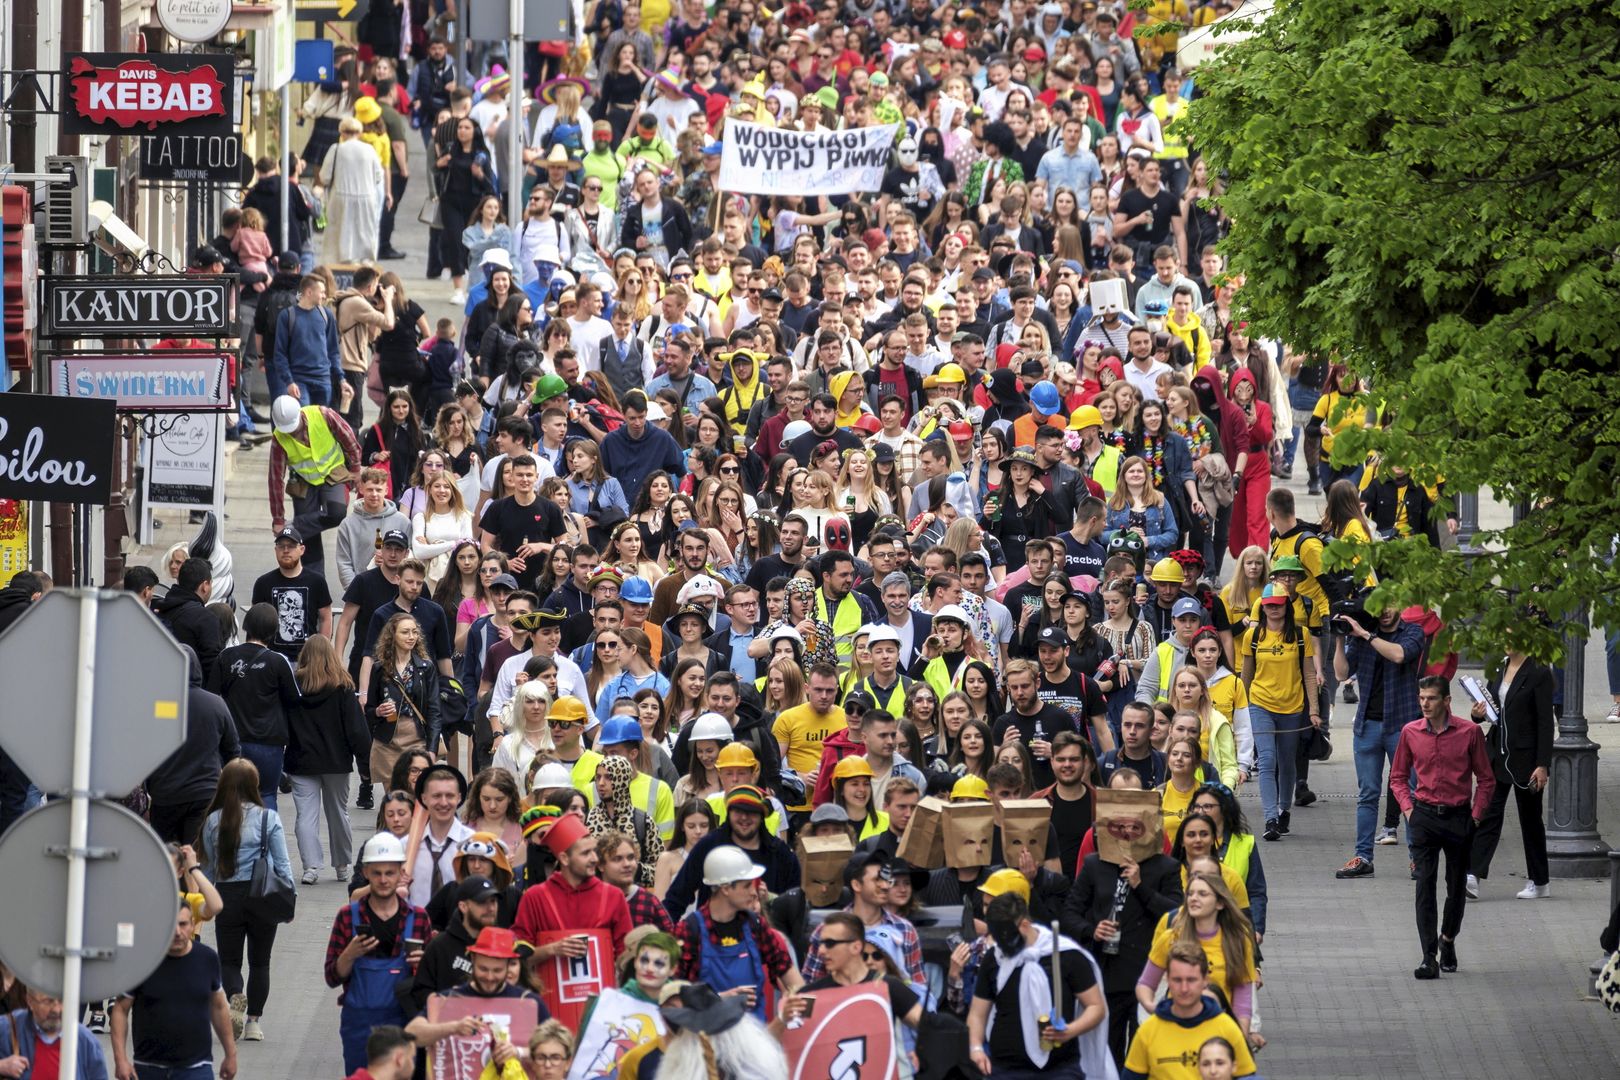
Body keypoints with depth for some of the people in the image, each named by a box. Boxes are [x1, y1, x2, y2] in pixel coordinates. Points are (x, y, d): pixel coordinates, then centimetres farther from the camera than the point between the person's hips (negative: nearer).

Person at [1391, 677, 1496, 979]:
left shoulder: (1469, 732, -4)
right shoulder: (1410, 733, 1)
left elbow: (1486, 779, 4)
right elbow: (1398, 777, 14)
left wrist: (1475, 815, -4)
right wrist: (1407, 808, -1)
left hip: (1459, 817, 0)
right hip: (1424, 817, 0)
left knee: (1457, 886, 10)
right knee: (1425, 884, -10)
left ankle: (1448, 939, 36)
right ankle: (1429, 958, -13)